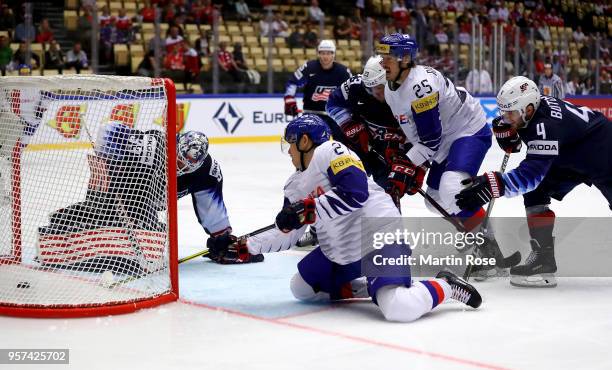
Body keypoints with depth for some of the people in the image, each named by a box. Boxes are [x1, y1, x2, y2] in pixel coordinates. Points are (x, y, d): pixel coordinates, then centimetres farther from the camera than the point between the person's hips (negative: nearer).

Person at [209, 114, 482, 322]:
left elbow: (355, 191, -25)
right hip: (341, 252, 10)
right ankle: (366, 288, 18)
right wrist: (246, 246, 19)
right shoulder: (295, 186, 15)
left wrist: (308, 210, -22)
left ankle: (445, 286, -2)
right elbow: (286, 235, 22)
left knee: (398, 308, -29)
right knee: (301, 287, 16)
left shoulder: (329, 151, -11)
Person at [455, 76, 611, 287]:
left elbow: (533, 172, -43)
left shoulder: (546, 124, -37)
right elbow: (511, 147, 4)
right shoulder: (530, 111, -12)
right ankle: (543, 256, -7)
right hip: (572, 157, 8)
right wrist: (505, 128, -17)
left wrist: (493, 185, -50)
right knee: (534, 190, -6)